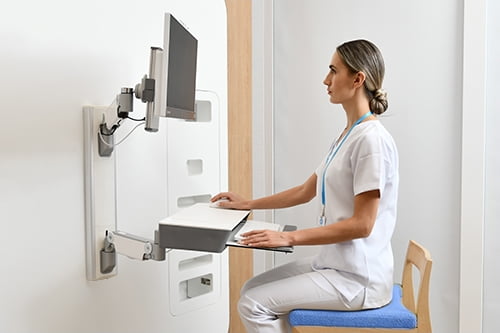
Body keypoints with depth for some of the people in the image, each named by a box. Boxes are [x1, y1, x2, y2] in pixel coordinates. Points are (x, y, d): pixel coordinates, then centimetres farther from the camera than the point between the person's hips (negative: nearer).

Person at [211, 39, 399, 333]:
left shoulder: (372, 139, -20)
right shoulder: (348, 135, 10)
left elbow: (361, 225, -22)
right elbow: (305, 191, 15)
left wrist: (289, 237, -22)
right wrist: (248, 204, 15)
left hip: (357, 278, -9)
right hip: (334, 263, 9)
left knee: (253, 305, -9)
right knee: (252, 289, 9)